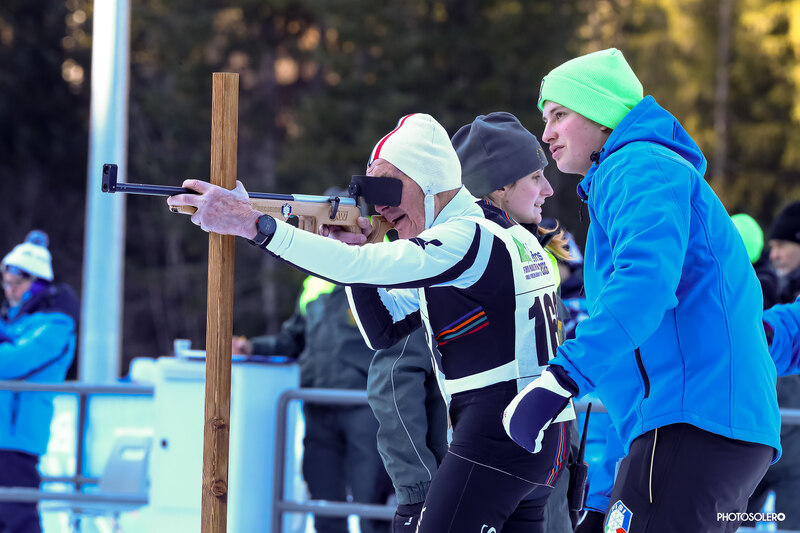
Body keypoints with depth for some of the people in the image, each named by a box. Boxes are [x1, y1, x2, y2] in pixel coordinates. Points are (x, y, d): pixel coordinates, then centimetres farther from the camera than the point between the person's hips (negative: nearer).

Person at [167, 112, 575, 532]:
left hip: (498, 434, -10)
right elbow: (385, 329, 17)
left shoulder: (470, 237, -13)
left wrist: (253, 223, -25)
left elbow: (360, 267, -24)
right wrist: (353, 248, 3)